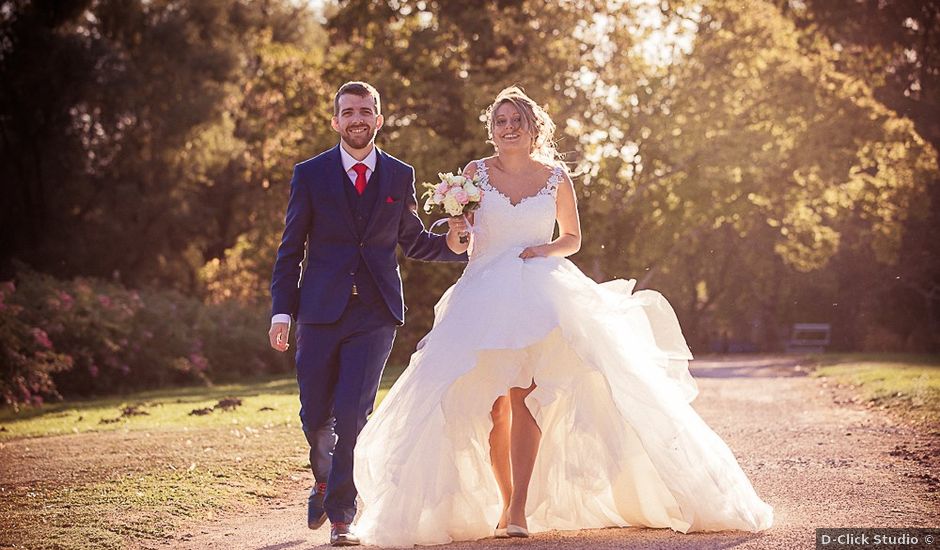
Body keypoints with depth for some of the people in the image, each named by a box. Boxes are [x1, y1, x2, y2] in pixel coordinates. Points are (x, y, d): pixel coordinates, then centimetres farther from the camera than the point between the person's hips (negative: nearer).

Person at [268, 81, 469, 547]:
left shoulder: (400, 176, 8)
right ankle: (324, 479, 38)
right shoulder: (310, 174, 4)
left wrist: (451, 243, -3)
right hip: (321, 310, 0)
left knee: (352, 414, -9)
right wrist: (282, 311, -2)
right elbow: (291, 249, 4)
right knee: (315, 416, 6)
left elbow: (412, 241, 17)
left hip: (375, 314, 0)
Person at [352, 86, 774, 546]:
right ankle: (505, 503, 9)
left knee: (525, 395, -16)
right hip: (484, 294, 1)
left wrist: (546, 250, -3)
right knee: (492, 404, -4)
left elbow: (573, 237, 18)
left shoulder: (555, 178, 8)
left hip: (539, 292, -1)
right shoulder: (476, 173, 7)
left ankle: (518, 509, -18)